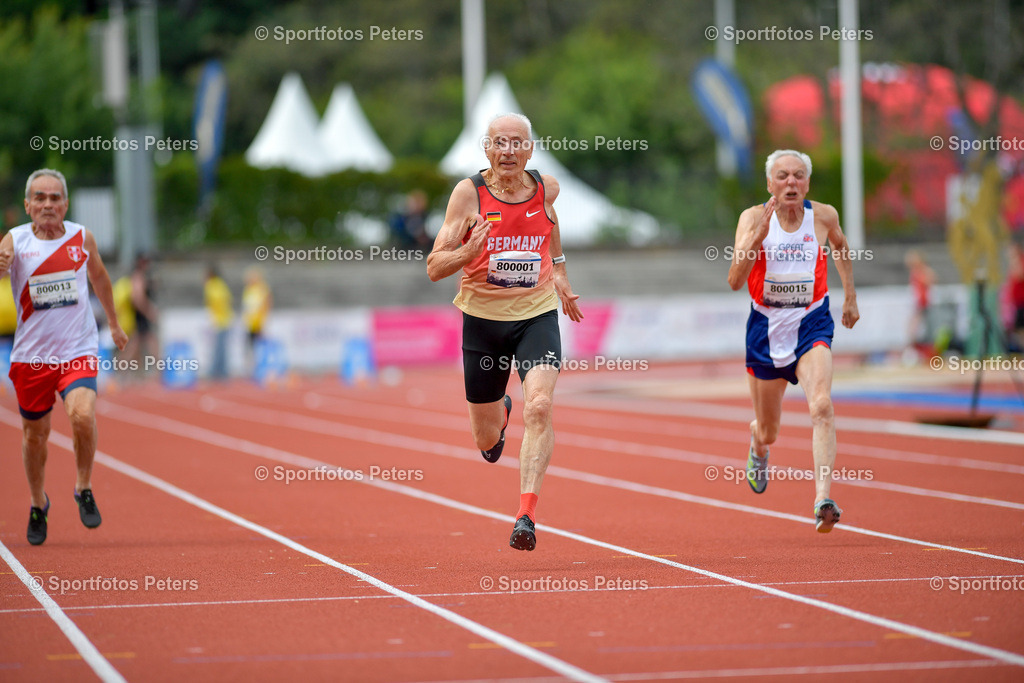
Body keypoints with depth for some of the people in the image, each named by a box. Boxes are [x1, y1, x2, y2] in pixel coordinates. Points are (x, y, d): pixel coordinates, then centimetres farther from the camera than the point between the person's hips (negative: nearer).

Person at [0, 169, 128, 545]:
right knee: (34, 433, 11)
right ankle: (38, 504, 36)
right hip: (31, 354, 0)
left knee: (82, 415, -25)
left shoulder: (82, 238, 0)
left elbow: (99, 277, 18)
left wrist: (114, 323, 27)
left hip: (78, 350, 0)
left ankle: (84, 488, 0)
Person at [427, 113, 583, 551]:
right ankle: (500, 415, 52)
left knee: (539, 408, -24)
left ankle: (526, 516, -25)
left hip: (537, 314, 0)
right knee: (486, 440, 12)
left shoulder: (547, 189, -2)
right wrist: (467, 253, -30)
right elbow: (434, 268, -10)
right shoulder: (469, 193, -10)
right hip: (483, 317, 0)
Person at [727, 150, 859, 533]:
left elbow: (840, 247, 20)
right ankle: (758, 446, 54)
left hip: (811, 325, 0)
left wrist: (850, 296, 22)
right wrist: (758, 235, -33)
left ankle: (823, 500, -34)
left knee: (821, 406, -28)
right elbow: (735, 281, -22)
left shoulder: (823, 217, -5)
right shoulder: (754, 218, -11)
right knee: (768, 432, 14)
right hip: (766, 328, 0)